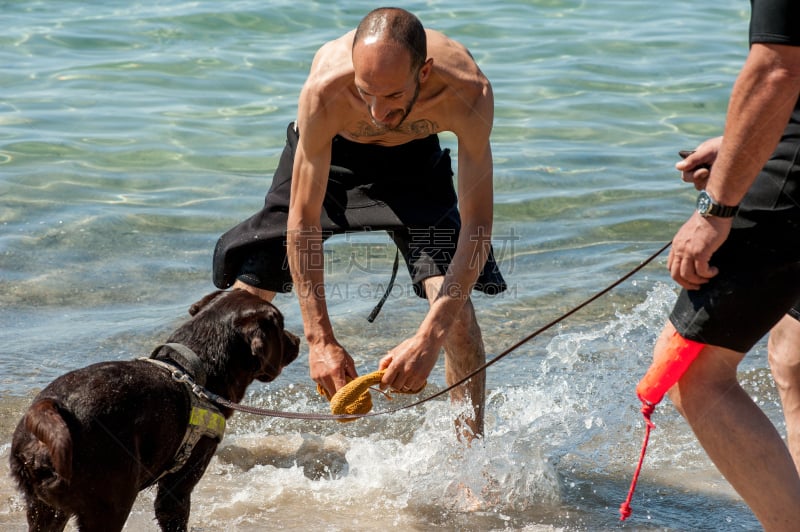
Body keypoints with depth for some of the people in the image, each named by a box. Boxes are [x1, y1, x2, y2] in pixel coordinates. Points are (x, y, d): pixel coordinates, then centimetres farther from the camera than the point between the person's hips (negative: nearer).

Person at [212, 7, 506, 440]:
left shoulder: (468, 92, -40)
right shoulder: (325, 92, -41)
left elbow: (476, 225, -36)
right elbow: (303, 219, -33)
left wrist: (429, 338, -46)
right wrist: (320, 339, -38)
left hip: (414, 158, 0)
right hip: (328, 149, 0)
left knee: (453, 297, -18)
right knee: (247, 294, -1)